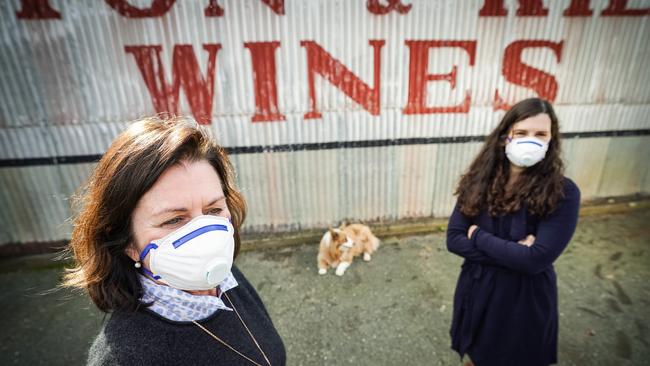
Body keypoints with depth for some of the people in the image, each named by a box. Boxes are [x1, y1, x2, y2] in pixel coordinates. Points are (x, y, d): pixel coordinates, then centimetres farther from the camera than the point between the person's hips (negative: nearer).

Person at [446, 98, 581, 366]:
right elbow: (453, 240, -14)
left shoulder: (563, 193, -18)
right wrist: (513, 253, -22)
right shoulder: (479, 181, -11)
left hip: (526, 301, -2)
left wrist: (477, 236, -18)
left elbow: (535, 260, -25)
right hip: (477, 291, 3)